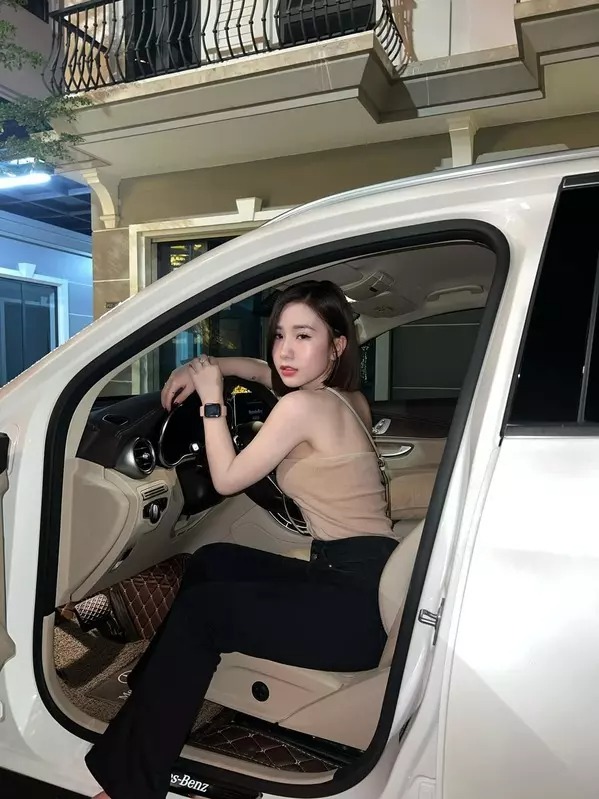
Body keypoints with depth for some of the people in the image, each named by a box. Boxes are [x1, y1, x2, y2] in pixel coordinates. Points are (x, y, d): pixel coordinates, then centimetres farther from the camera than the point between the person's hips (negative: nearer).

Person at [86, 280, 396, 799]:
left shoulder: (303, 406, -17)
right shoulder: (347, 398, 11)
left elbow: (227, 479, -6)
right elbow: (261, 370, 29)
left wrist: (212, 399, 1)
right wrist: (203, 367, 17)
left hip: (362, 601, -10)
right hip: (356, 580, 10)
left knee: (200, 610, -8)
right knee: (211, 563, 16)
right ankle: (153, 691, 32)